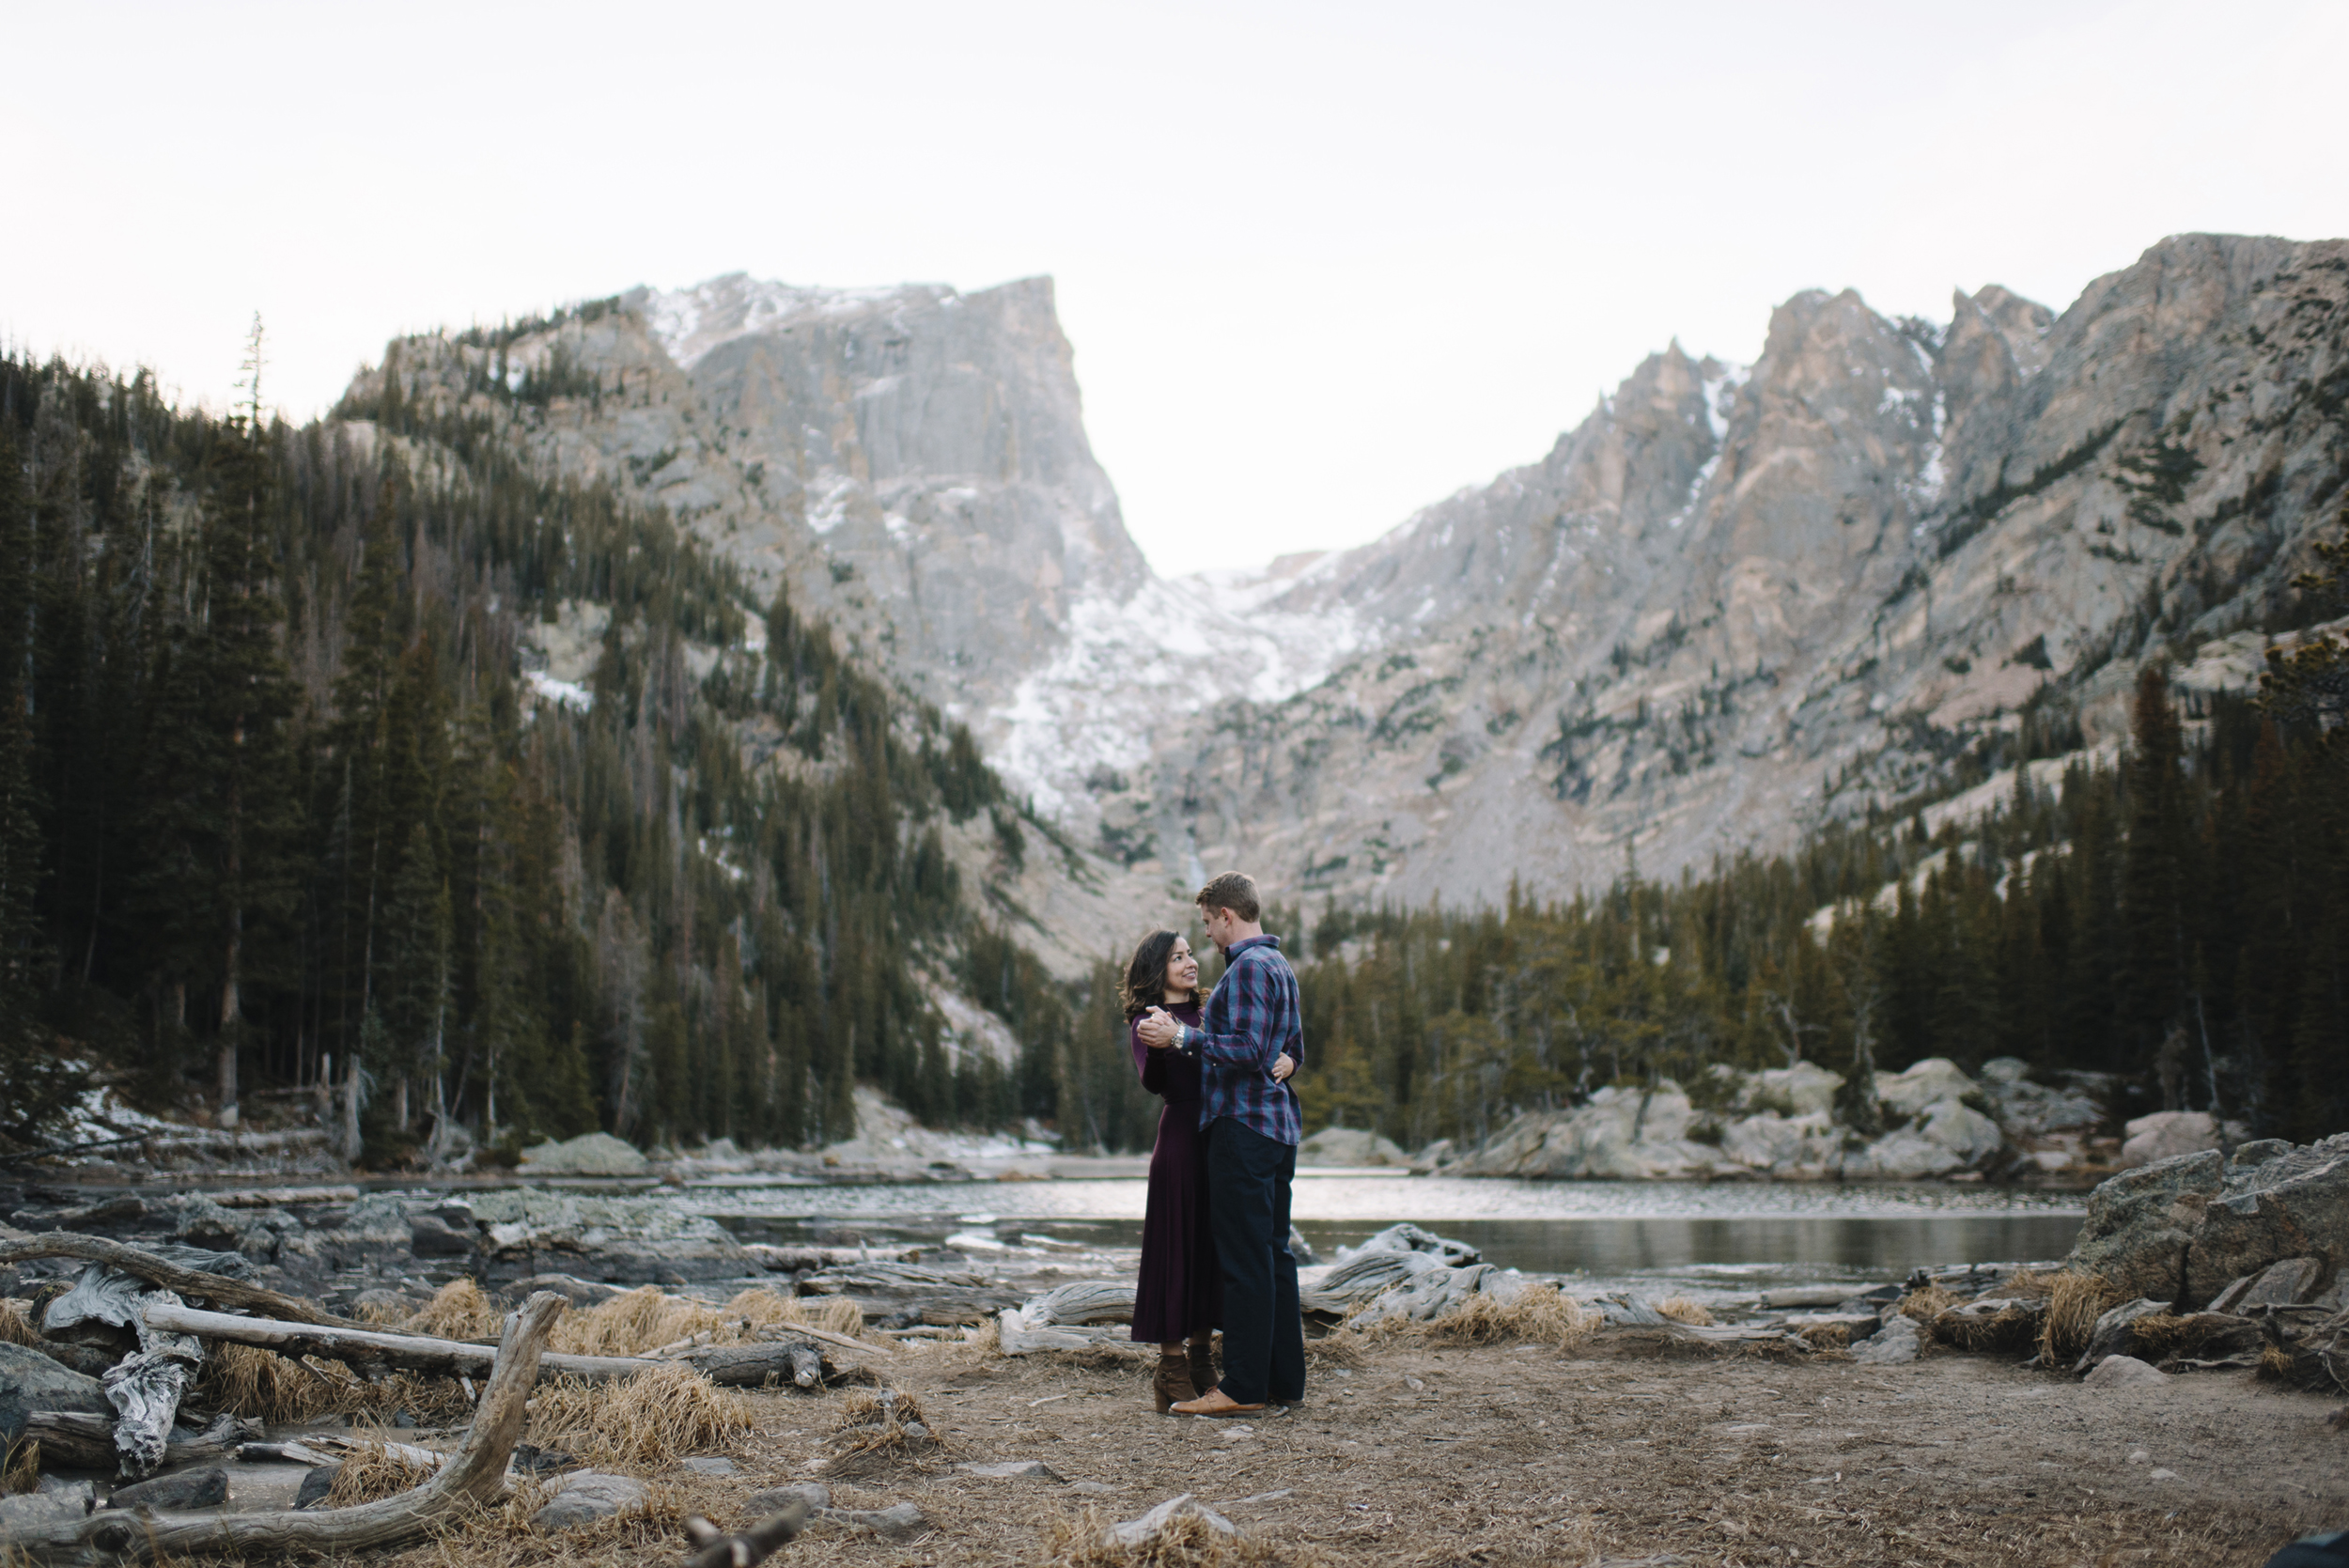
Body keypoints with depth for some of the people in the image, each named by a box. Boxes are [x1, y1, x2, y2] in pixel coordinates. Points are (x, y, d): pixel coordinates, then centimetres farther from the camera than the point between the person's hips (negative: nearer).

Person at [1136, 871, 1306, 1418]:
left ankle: (1243, 1386, -5)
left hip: (1244, 1125, -10)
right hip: (1278, 1125, 10)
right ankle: (1285, 1378, 16)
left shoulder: (1248, 967, -13)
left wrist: (1181, 1036, -20)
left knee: (1244, 1257, -7)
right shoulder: (1280, 965, 18)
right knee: (1274, 1253, 12)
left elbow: (1246, 1050, -22)